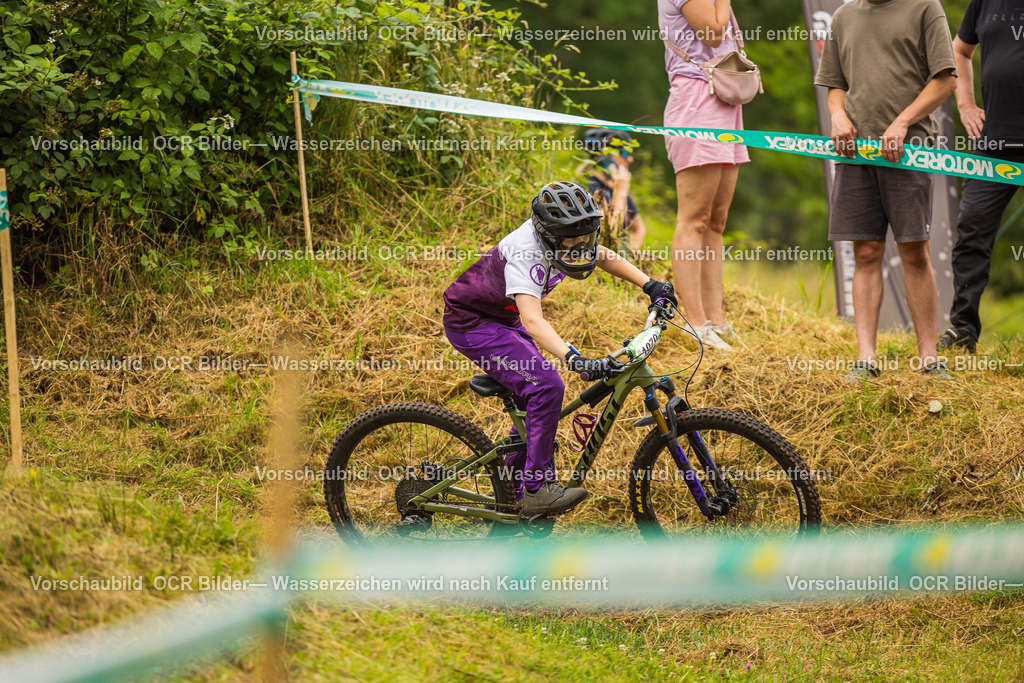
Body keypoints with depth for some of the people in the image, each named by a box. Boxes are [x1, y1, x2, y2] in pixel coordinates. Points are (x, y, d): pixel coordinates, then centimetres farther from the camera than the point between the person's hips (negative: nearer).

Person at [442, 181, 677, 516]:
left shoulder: (560, 239, -8)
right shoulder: (526, 254, -34)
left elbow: (605, 258, 11)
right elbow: (533, 321, -46)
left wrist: (650, 285, 1)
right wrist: (575, 360, -58)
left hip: (502, 320, 9)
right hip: (471, 324, -9)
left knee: (535, 401, 7)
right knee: (546, 387, -22)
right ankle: (537, 490, -17)